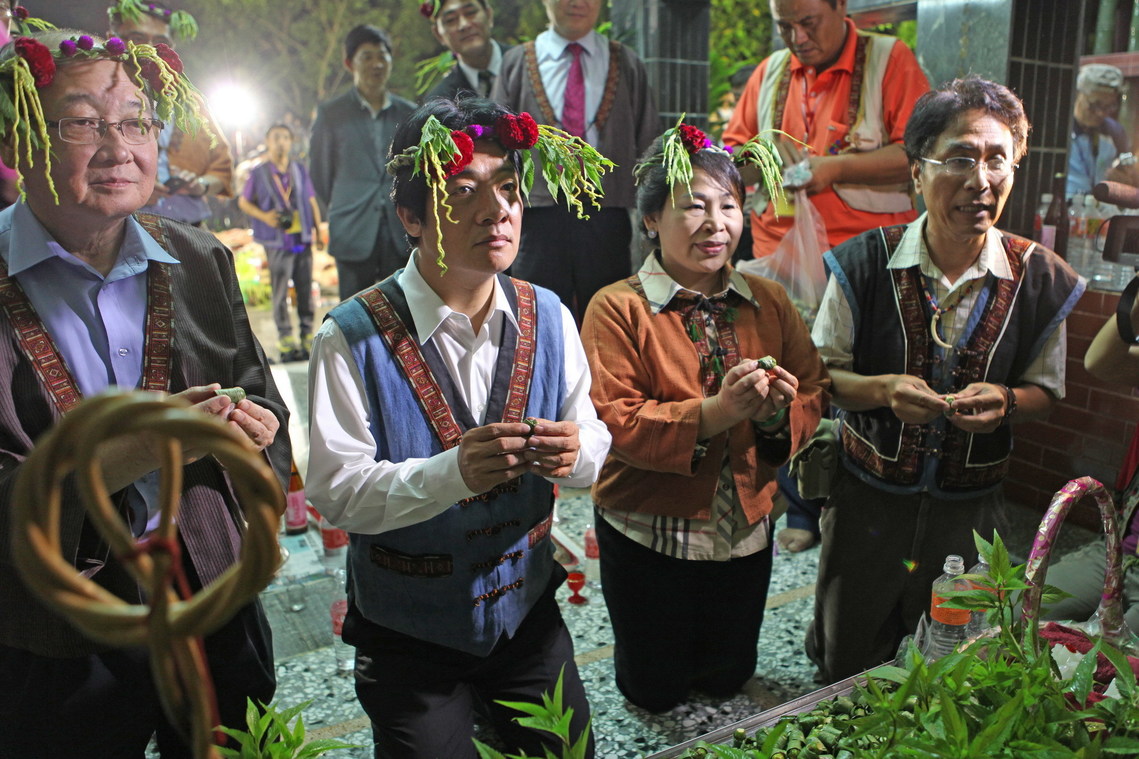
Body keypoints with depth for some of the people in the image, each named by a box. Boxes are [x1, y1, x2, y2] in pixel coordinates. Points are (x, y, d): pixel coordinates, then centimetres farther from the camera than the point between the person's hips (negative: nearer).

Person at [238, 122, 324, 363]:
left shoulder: (300, 170, 10)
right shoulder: (259, 172, 2)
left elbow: (312, 202, 13)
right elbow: (243, 201, 8)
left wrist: (318, 233, 9)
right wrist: (264, 216, -9)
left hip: (303, 239, 3)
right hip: (278, 241, -3)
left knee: (305, 290, 5)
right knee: (280, 292, -1)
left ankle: (307, 337, 13)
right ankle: (285, 340, 5)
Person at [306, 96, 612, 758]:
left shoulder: (547, 316, -5)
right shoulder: (355, 337, -18)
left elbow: (595, 446, -1)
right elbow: (337, 492, -20)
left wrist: (573, 453, -24)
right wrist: (454, 472, -35)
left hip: (529, 612, 4)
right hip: (410, 635, -4)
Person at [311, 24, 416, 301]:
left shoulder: (409, 113, 9)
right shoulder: (331, 113, 3)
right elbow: (320, 172, 10)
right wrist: (341, 210, 13)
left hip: (402, 234, 2)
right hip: (354, 235, -2)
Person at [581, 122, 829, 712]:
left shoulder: (768, 301, 0)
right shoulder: (618, 308, -15)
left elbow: (814, 392, -1)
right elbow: (614, 421, -23)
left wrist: (779, 414, -24)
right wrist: (713, 414, -33)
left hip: (746, 526, 4)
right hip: (649, 531, -4)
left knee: (728, 679, 23)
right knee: (654, 692, 15)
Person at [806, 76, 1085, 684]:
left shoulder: (1041, 280, -9)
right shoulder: (865, 263, -13)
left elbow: (1045, 392, 3)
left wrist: (1004, 400, -20)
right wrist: (883, 389, -26)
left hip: (970, 508, 1)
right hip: (868, 497, -1)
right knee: (845, 668, 17)